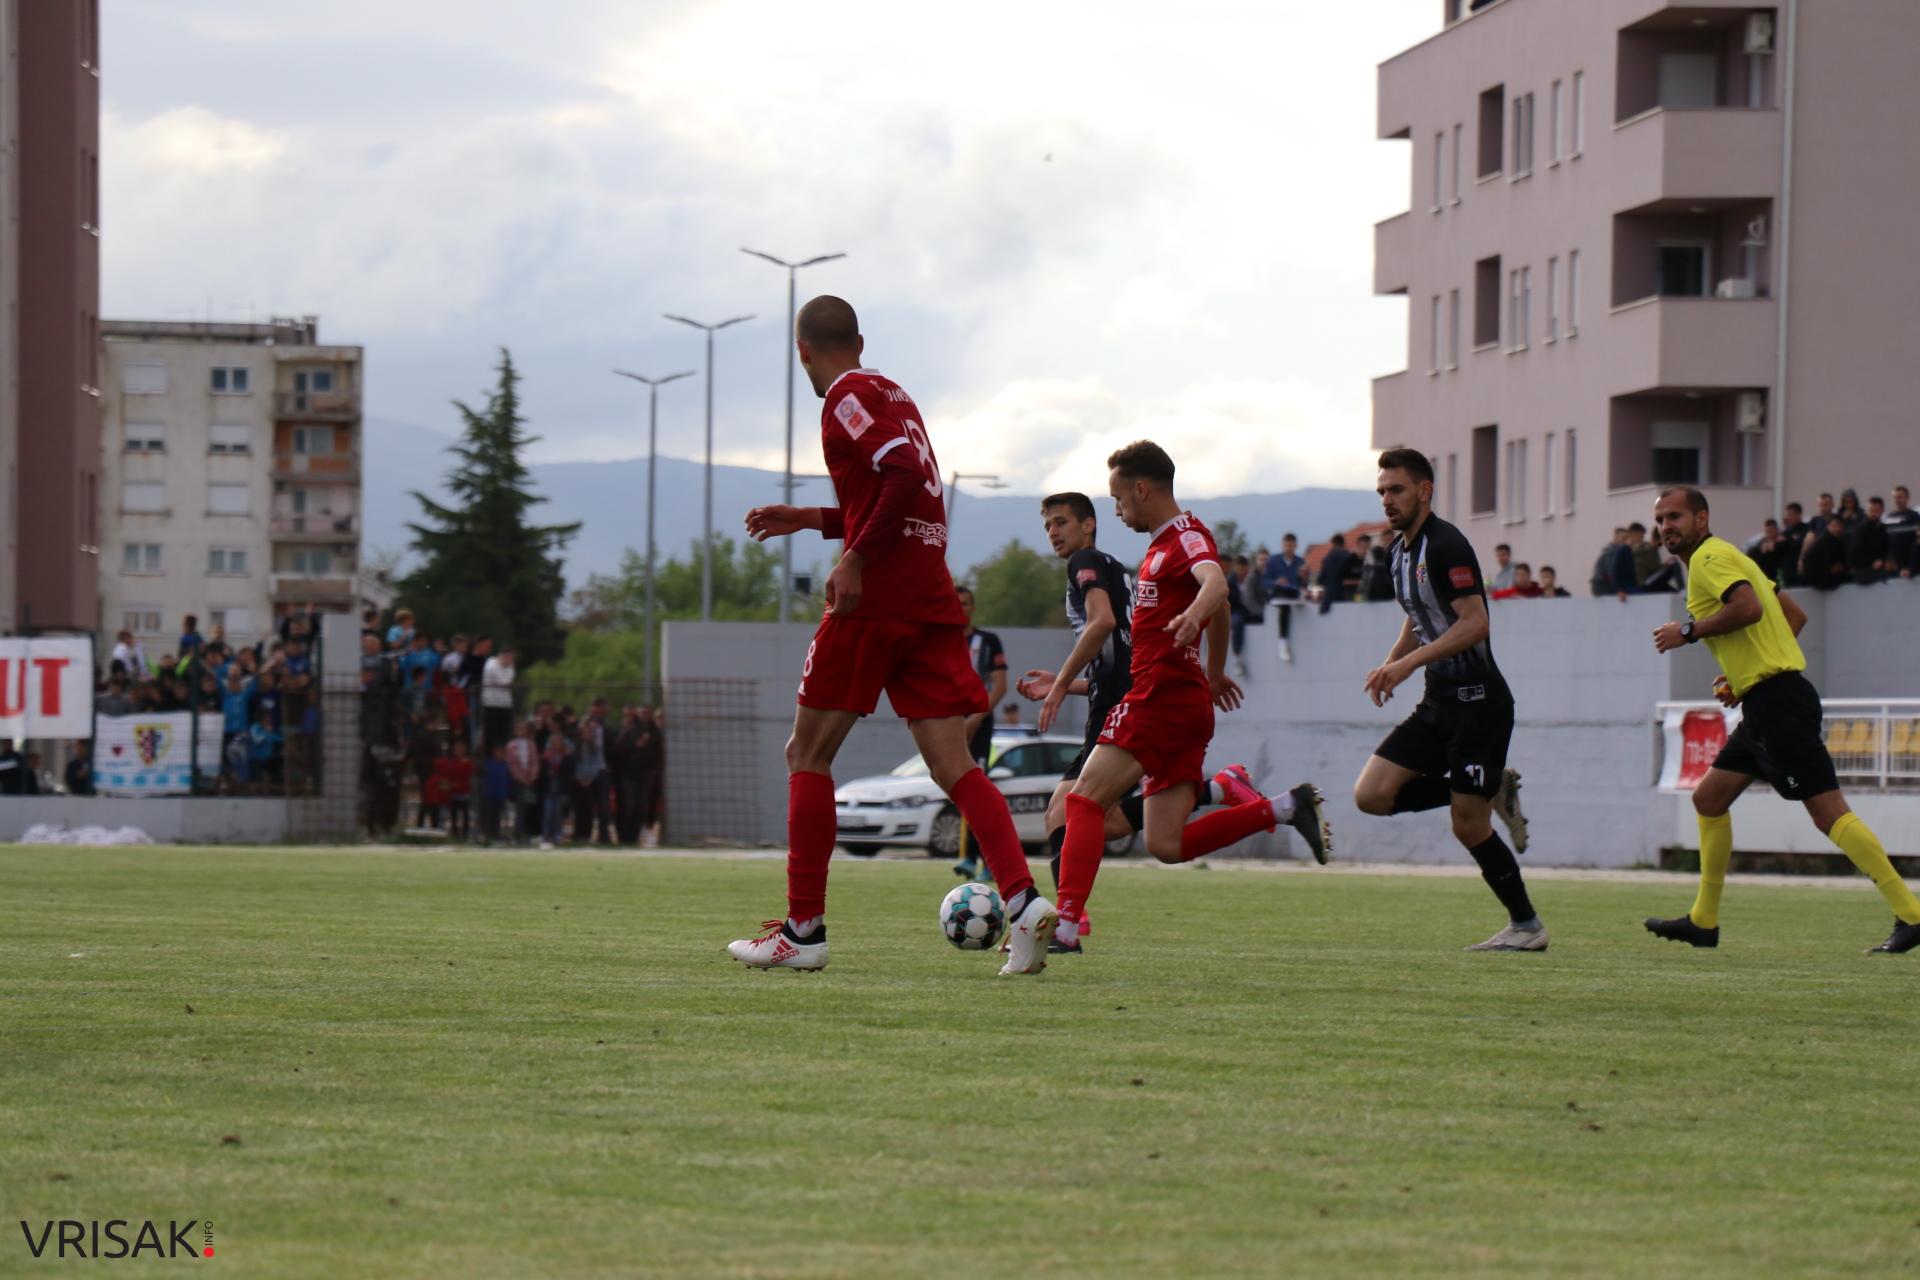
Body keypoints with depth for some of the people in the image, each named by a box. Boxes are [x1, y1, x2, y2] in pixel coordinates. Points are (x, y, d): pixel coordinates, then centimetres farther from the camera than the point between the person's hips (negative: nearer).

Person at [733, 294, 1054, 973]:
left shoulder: (847, 396, -5)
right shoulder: (892, 395, 21)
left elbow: (905, 473, -20)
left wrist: (856, 560, -20)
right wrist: (808, 519, 30)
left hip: (872, 603, -7)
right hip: (933, 603, 7)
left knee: (807, 753, 5)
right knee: (954, 765, -1)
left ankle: (803, 930, 4)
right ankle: (1023, 899, -21)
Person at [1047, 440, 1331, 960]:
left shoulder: (1186, 536, -8)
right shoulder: (1165, 542, 23)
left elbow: (1214, 583, -31)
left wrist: (1193, 615, -53)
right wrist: (1214, 674, 51)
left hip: (1163, 697, -10)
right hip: (1185, 703, 10)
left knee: (1085, 799, -13)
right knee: (1167, 846, 2)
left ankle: (1065, 924, -22)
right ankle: (1286, 808, 3)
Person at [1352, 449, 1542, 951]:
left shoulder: (1446, 545, -15)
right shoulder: (1400, 551, 14)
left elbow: (1474, 624, -23)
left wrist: (1410, 662, -27)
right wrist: (1391, 664, 12)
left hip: (1477, 700, -9)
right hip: (1439, 702, 9)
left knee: (1468, 826, -7)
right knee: (1372, 794, -3)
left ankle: (1527, 925, 9)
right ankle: (1494, 790, 10)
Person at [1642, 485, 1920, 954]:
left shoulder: (1711, 556, -7)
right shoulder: (1723, 558, 23)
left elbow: (1747, 607, -25)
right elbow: (1795, 615, 25)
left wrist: (1687, 631, -13)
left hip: (1776, 700, -11)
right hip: (1765, 705, 11)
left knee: (1828, 811, -13)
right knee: (1709, 798, 15)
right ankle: (1703, 922, 21)